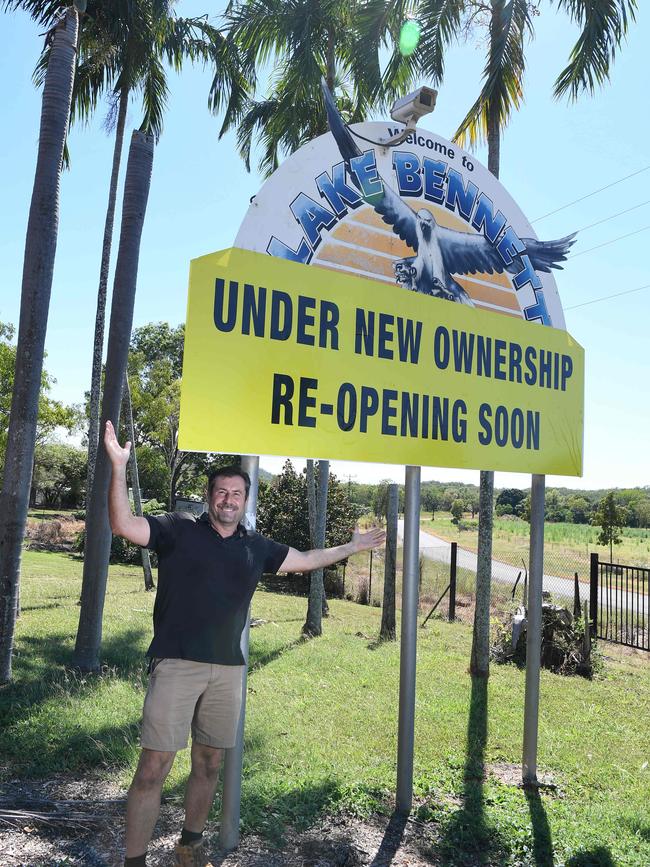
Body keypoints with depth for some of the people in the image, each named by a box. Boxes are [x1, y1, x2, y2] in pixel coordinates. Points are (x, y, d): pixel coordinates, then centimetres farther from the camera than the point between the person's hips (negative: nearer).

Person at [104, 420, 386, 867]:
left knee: (209, 763, 16)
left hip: (227, 669, 5)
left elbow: (306, 559, 22)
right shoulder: (179, 529, -3)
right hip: (176, 664, -4)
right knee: (155, 766, -5)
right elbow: (124, 524, -14)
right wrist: (119, 467, -26)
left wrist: (351, 547, 25)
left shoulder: (256, 547, 10)